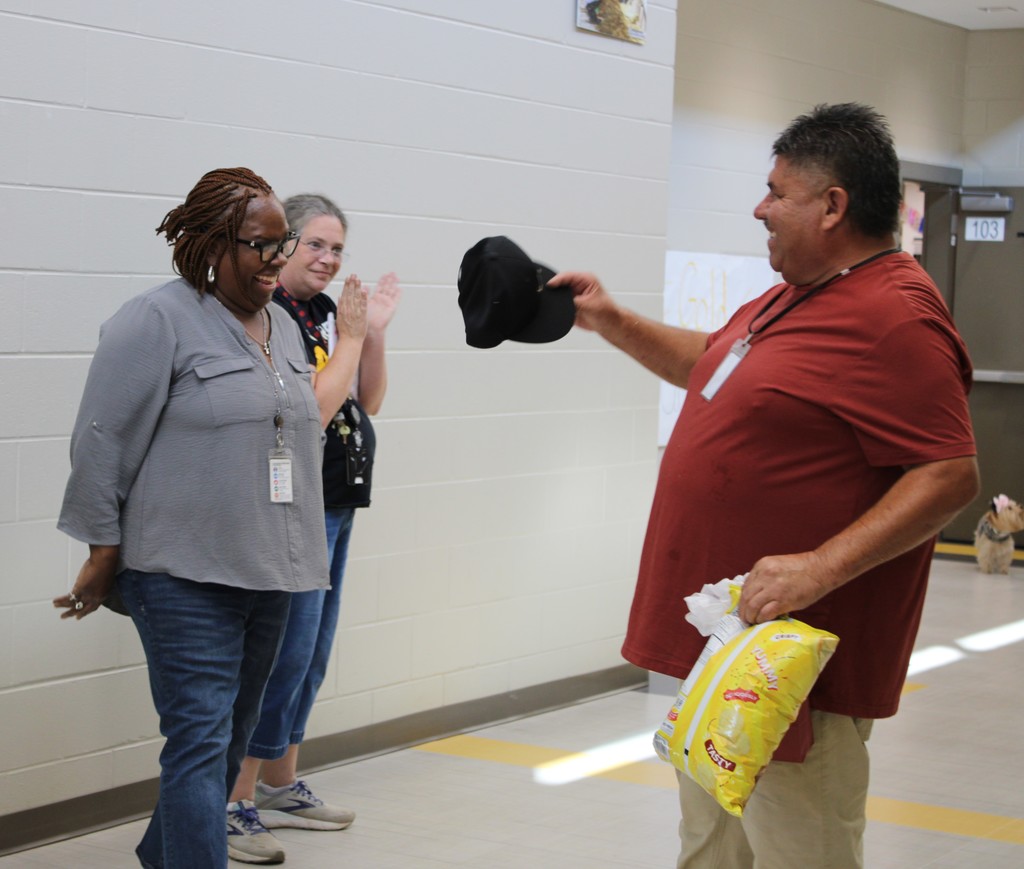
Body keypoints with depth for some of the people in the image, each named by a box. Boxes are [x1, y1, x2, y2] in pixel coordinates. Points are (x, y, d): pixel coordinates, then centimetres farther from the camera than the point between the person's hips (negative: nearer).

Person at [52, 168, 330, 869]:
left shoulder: (284, 327, 14)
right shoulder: (158, 321, -10)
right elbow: (103, 444, -10)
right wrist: (103, 556, -9)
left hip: (268, 573, 8)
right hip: (187, 575, -8)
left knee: (233, 738, 15)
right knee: (202, 740, -11)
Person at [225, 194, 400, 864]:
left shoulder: (324, 311, 10)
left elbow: (369, 400, 13)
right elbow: (313, 411, -21)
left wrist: (375, 330, 1)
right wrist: (351, 338, -14)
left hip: (336, 504, 9)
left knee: (311, 653, 15)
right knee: (288, 651, -8)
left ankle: (282, 787, 26)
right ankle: (235, 802, 0)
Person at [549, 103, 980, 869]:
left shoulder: (895, 318, -19)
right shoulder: (797, 298, 14)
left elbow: (950, 476, -25)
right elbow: (711, 362, 31)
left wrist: (820, 568, -31)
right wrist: (611, 321, 23)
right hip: (720, 648, 11)